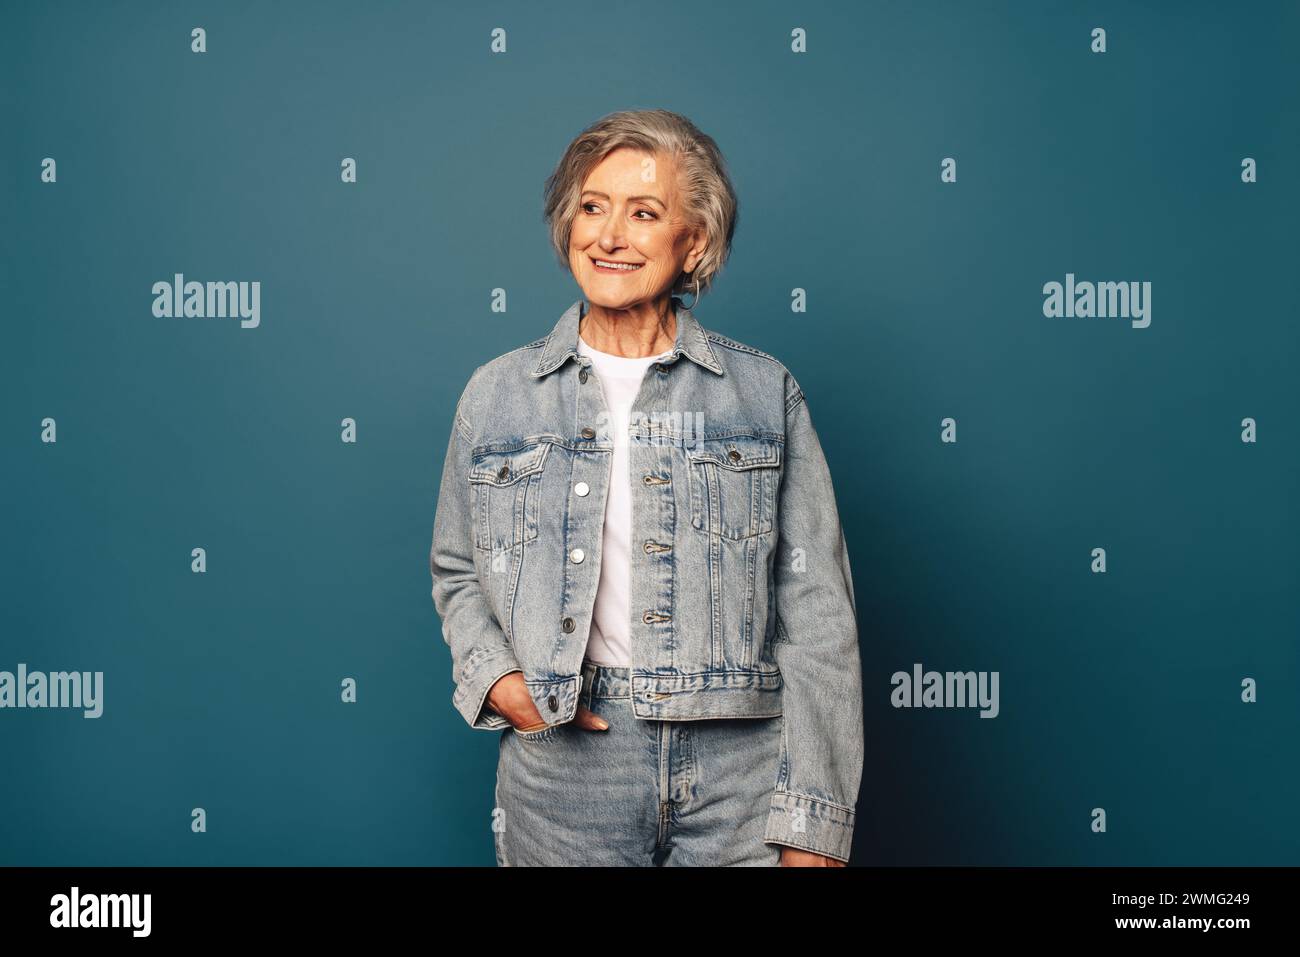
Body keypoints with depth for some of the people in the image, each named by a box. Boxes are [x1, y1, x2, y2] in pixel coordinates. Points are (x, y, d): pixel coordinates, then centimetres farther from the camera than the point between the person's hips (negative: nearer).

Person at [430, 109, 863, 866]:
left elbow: (817, 613, -3)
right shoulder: (498, 394, 4)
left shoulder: (765, 393, 0)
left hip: (740, 765, -1)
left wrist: (812, 824, -7)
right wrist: (494, 676, -5)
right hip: (564, 758, 1)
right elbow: (457, 574, 15)